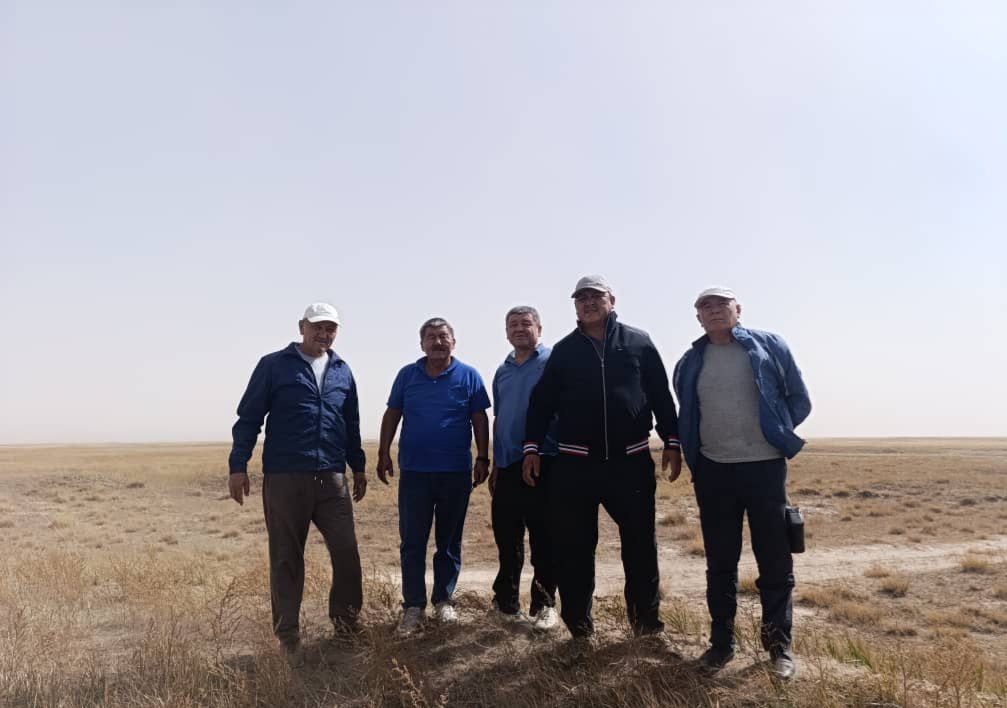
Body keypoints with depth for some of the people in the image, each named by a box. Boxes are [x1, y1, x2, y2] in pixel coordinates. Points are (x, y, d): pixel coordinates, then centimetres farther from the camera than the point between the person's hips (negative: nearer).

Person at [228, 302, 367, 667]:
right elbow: (248, 417, 0)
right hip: (284, 479, -3)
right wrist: (238, 466, -5)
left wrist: (358, 466, 22)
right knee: (286, 559, 5)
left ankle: (345, 621, 26)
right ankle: (288, 637, 19)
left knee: (347, 551, 2)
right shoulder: (273, 365, 1)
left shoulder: (342, 371, 13)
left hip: (332, 479, 4)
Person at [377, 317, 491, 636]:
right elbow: (392, 415, 8)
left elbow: (480, 420, 3)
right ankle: (413, 606, 11)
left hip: (456, 472, 0)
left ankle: (444, 600, 24)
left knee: (449, 541, 10)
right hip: (414, 471, 1)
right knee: (411, 541, 1)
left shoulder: (469, 376, 2)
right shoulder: (407, 375, 5)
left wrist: (482, 458, -1)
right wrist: (384, 453, 3)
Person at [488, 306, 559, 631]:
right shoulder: (503, 371, 17)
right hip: (507, 467, 6)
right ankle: (506, 600, 28)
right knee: (506, 537, 13)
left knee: (544, 540, 2)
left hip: (543, 465, -6)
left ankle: (544, 604, 15)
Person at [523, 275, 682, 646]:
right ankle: (578, 624, 18)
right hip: (575, 464, 1)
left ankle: (645, 615, 28)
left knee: (641, 543, 8)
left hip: (631, 461, 0)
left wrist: (672, 441, 3)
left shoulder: (639, 342, 6)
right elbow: (542, 401, 7)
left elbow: (661, 395, 7)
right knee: (574, 548, 5)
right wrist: (532, 447, 1)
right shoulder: (564, 350, 8)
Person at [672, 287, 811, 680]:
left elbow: (799, 399, 5)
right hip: (713, 471, 2)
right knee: (720, 562, 10)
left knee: (775, 560, 5)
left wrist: (776, 433, 4)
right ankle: (721, 642, 22)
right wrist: (693, 458, 10)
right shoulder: (689, 363, 8)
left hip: (764, 466, -2)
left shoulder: (769, 346, 0)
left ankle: (779, 644, 21)